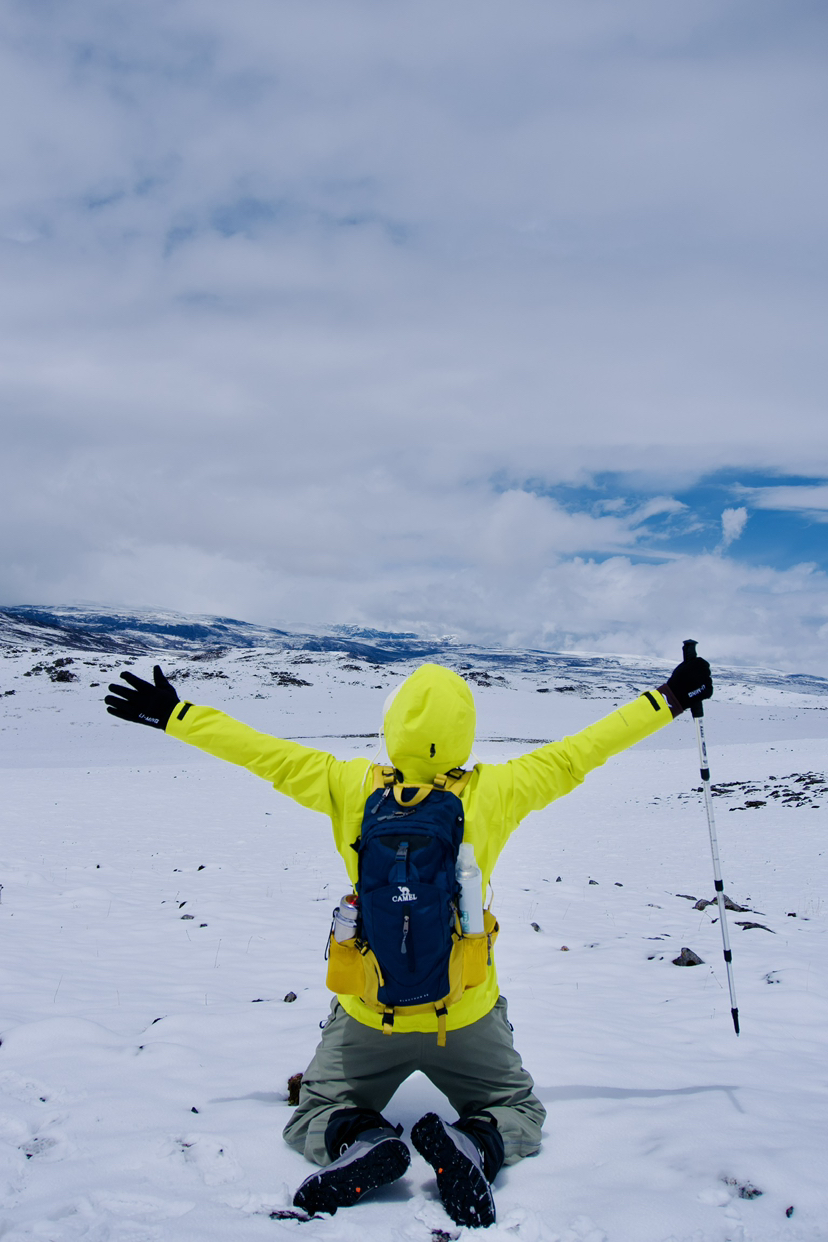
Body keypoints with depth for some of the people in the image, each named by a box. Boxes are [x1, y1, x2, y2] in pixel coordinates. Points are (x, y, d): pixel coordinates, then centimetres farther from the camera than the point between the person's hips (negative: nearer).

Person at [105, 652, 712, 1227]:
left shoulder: (351, 788, -12)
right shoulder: (494, 793, -12)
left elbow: (266, 754, -3)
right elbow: (575, 755, -3)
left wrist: (173, 714, 10)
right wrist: (669, 699, 9)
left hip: (367, 1015, 0)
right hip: (468, 1018, 0)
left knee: (312, 1118, 22)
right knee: (520, 1113, 24)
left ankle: (358, 1139, -13)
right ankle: (475, 1143, -11)